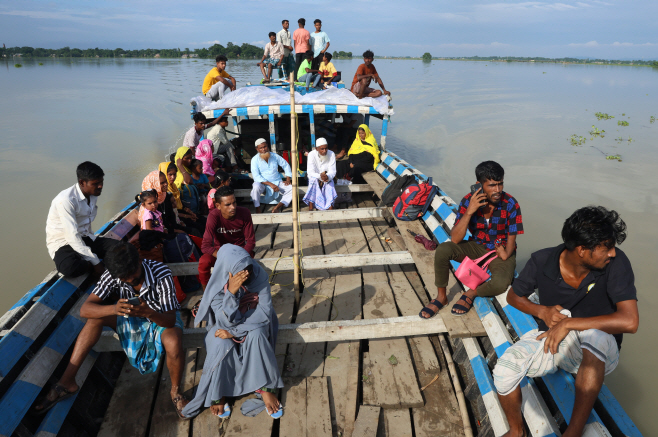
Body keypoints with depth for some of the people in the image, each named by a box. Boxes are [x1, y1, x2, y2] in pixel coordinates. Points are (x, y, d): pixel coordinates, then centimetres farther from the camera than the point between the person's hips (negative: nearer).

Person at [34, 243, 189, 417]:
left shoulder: (162, 275, -32)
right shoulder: (113, 275, -21)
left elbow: (170, 320, -31)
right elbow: (85, 309, -26)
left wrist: (149, 313, -52)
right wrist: (114, 309, -46)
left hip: (160, 319, -4)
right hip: (132, 318, 4)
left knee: (173, 343, -37)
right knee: (97, 316, -20)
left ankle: (175, 391, -7)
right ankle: (67, 382, -13)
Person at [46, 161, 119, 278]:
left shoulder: (93, 194, -1)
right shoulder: (66, 200, -25)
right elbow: (72, 237, -27)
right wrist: (96, 263, -27)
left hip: (84, 239, 6)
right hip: (63, 243, -6)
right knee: (70, 268, -38)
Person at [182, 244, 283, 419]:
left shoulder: (259, 276, -23)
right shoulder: (217, 285, -23)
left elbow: (264, 313, -22)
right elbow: (226, 321, -30)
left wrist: (234, 331, -26)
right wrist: (231, 291, -46)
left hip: (253, 324, 0)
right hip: (225, 325, 0)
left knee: (257, 336, -32)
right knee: (221, 345, -31)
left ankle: (266, 387, -16)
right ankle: (218, 394, -8)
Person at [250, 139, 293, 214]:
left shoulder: (274, 156, 0)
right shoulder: (255, 160, -8)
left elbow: (286, 165, 12)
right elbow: (256, 176, -16)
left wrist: (288, 179, 0)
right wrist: (270, 184, -25)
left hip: (277, 182, 3)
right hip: (262, 183, -3)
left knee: (292, 188, -19)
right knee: (256, 188, -37)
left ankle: (278, 206, -17)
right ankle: (258, 210, -21)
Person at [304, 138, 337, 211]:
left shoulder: (331, 154, -14)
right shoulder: (312, 154, -17)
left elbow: (332, 171, -16)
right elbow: (310, 172, -22)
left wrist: (327, 176, -40)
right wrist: (320, 176, -41)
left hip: (327, 177, 1)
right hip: (314, 177, -1)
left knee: (329, 182, -32)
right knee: (314, 180, -33)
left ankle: (330, 206, -32)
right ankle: (311, 206, -33)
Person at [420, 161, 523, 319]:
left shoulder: (510, 204, -18)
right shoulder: (468, 201, -15)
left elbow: (511, 238, -8)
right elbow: (455, 239, -21)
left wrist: (506, 254, -30)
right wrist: (469, 212, -32)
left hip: (501, 252, -2)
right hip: (476, 247, 2)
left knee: (500, 284, -34)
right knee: (442, 250, -27)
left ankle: (471, 294, 0)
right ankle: (441, 297, -5)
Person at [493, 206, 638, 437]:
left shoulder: (616, 263, -20)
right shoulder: (542, 261, -14)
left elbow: (630, 321, -28)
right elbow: (513, 296, 4)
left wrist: (568, 324, -25)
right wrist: (542, 311, -15)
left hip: (596, 351, -2)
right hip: (549, 340, 2)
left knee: (593, 334, -39)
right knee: (504, 370, -24)